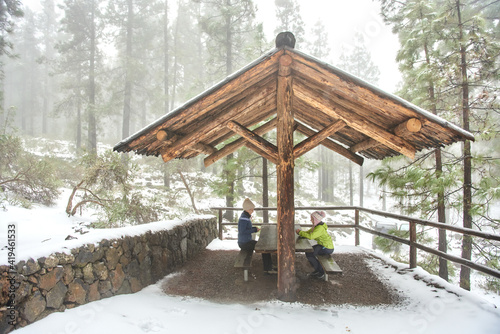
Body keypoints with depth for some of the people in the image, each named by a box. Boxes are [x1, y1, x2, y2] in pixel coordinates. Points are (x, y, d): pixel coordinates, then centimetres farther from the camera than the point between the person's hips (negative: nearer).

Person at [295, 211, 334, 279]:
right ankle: (317, 270, 17)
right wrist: (301, 232, -9)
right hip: (323, 245, 10)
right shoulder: (316, 226, 8)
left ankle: (321, 272, 0)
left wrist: (300, 232, -23)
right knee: (308, 250, 8)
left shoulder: (320, 228, -24)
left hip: (327, 248, -10)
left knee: (309, 254, -13)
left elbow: (310, 236, -34)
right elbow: (308, 232, 11)